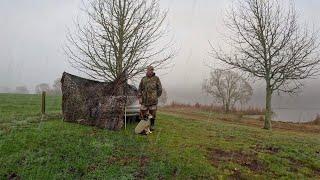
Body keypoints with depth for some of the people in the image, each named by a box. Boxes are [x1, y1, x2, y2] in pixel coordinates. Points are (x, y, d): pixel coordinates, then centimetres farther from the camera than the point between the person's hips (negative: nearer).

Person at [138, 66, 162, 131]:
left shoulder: (156, 78, 0)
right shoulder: (143, 79, 6)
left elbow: (160, 89, 4)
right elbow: (140, 89, 8)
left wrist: (156, 97, 6)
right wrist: (139, 97, 0)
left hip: (153, 100, -1)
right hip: (144, 100, 2)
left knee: (152, 113, 8)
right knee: (143, 113, 3)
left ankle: (152, 125, 24)